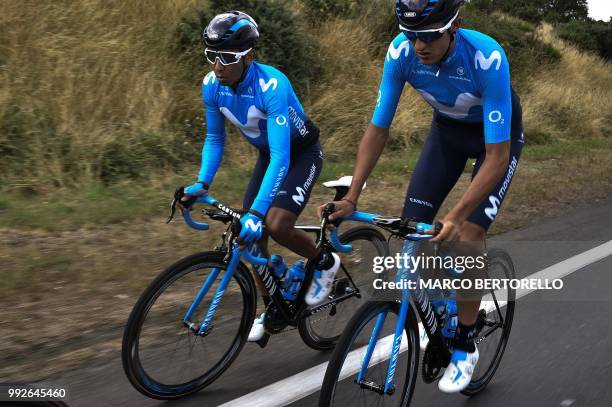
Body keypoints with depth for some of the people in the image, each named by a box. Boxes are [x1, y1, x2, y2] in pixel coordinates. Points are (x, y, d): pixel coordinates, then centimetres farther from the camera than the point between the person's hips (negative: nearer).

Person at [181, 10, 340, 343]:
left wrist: (257, 210, -50)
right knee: (251, 236, 1)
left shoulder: (271, 86, -36)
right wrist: (203, 183, -17)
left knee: (275, 225, -25)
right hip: (268, 154, 6)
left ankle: (325, 263, 6)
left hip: (301, 153, -6)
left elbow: (281, 156, -42)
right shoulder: (212, 86, -17)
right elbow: (214, 139, -3)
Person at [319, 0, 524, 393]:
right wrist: (351, 197, -25)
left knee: (468, 236, -16)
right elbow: (378, 129, -18)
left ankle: (465, 347, 2)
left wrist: (455, 217, -46)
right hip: (448, 128, 4)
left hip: (497, 135, -4)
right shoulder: (401, 53, -27)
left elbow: (497, 156, -37)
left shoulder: (487, 58, -38)